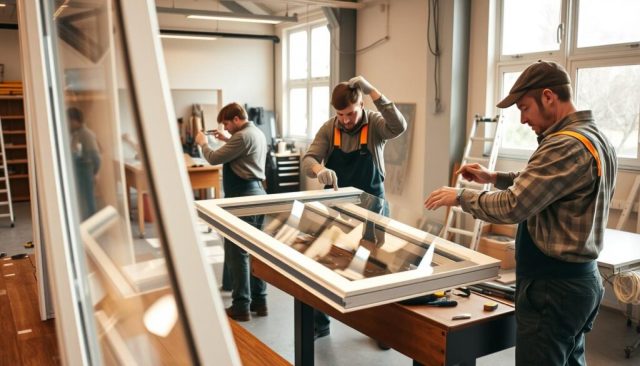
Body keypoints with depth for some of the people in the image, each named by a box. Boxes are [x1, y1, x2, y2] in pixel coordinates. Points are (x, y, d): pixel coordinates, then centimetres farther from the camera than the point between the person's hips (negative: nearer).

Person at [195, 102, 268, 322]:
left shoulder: (242, 136, -15)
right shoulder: (257, 133, 16)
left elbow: (214, 159, -11)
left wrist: (203, 143, 7)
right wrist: (227, 139, 26)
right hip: (257, 193, 10)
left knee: (236, 252, -4)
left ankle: (241, 306, 1)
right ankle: (259, 301, 19)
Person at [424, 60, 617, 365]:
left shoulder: (566, 146, -23)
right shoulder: (595, 138, 9)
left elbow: (511, 208, -25)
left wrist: (461, 196, -10)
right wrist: (494, 178, 12)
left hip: (553, 286, -10)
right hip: (580, 279, 10)